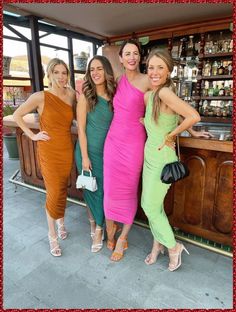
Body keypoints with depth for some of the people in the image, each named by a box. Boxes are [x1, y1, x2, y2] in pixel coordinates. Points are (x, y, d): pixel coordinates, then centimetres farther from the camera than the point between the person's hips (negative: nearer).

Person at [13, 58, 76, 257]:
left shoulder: (71, 96, 1)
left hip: (67, 149, 4)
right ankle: (52, 235, 21)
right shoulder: (41, 97, -10)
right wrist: (32, 135, -6)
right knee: (54, 193, 0)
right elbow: (17, 115, -2)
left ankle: (61, 222, 40)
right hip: (49, 151, -3)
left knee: (62, 189, 15)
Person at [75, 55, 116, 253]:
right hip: (89, 150, -3)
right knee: (92, 188, 10)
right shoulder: (85, 96, -9)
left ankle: (98, 228, 29)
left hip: (108, 150, 3)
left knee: (104, 188, 10)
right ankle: (94, 222, 36)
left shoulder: (114, 95, 1)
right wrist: (84, 156, -12)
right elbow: (81, 128, -10)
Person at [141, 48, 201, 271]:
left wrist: (171, 135, -18)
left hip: (162, 158, -8)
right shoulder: (150, 95, 7)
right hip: (149, 156, 8)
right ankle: (158, 244, 38)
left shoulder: (165, 93, -19)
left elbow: (194, 116, -29)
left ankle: (173, 247, 28)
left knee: (150, 207, 4)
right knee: (152, 205, 17)